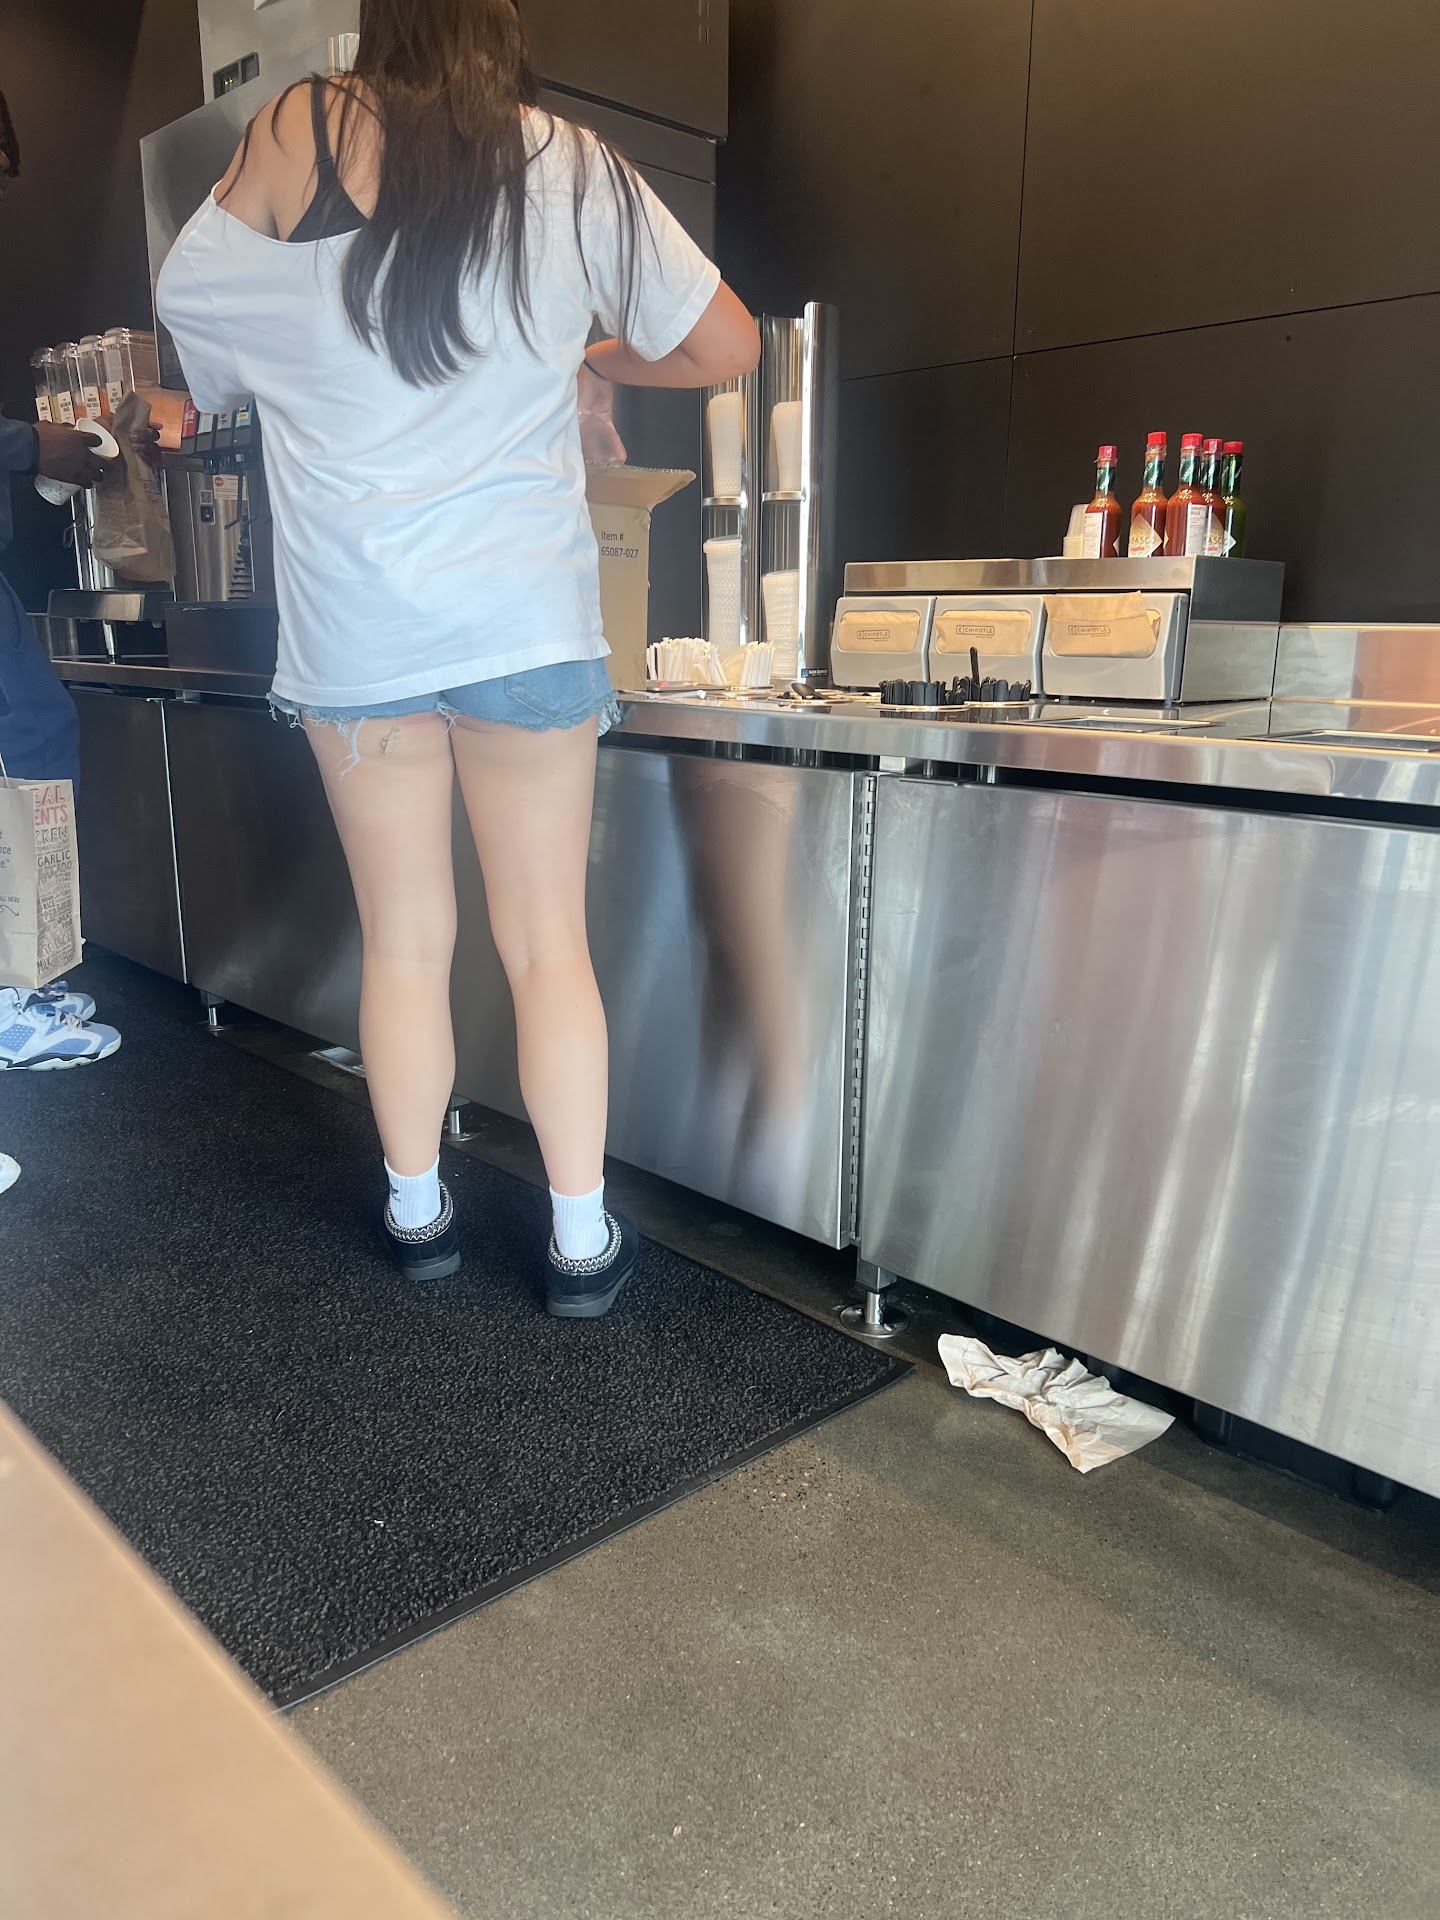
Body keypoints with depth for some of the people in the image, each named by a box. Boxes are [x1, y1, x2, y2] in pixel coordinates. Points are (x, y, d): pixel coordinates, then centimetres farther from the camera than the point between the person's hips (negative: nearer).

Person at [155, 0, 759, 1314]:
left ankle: (416, 1215, 24)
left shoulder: (292, 139, 1)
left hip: (353, 626, 1)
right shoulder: (570, 168, 2)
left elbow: (187, 301, 15)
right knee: (548, 944, 7)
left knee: (404, 941, 11)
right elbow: (727, 345, 7)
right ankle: (583, 1241, 13)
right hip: (525, 615, 0)